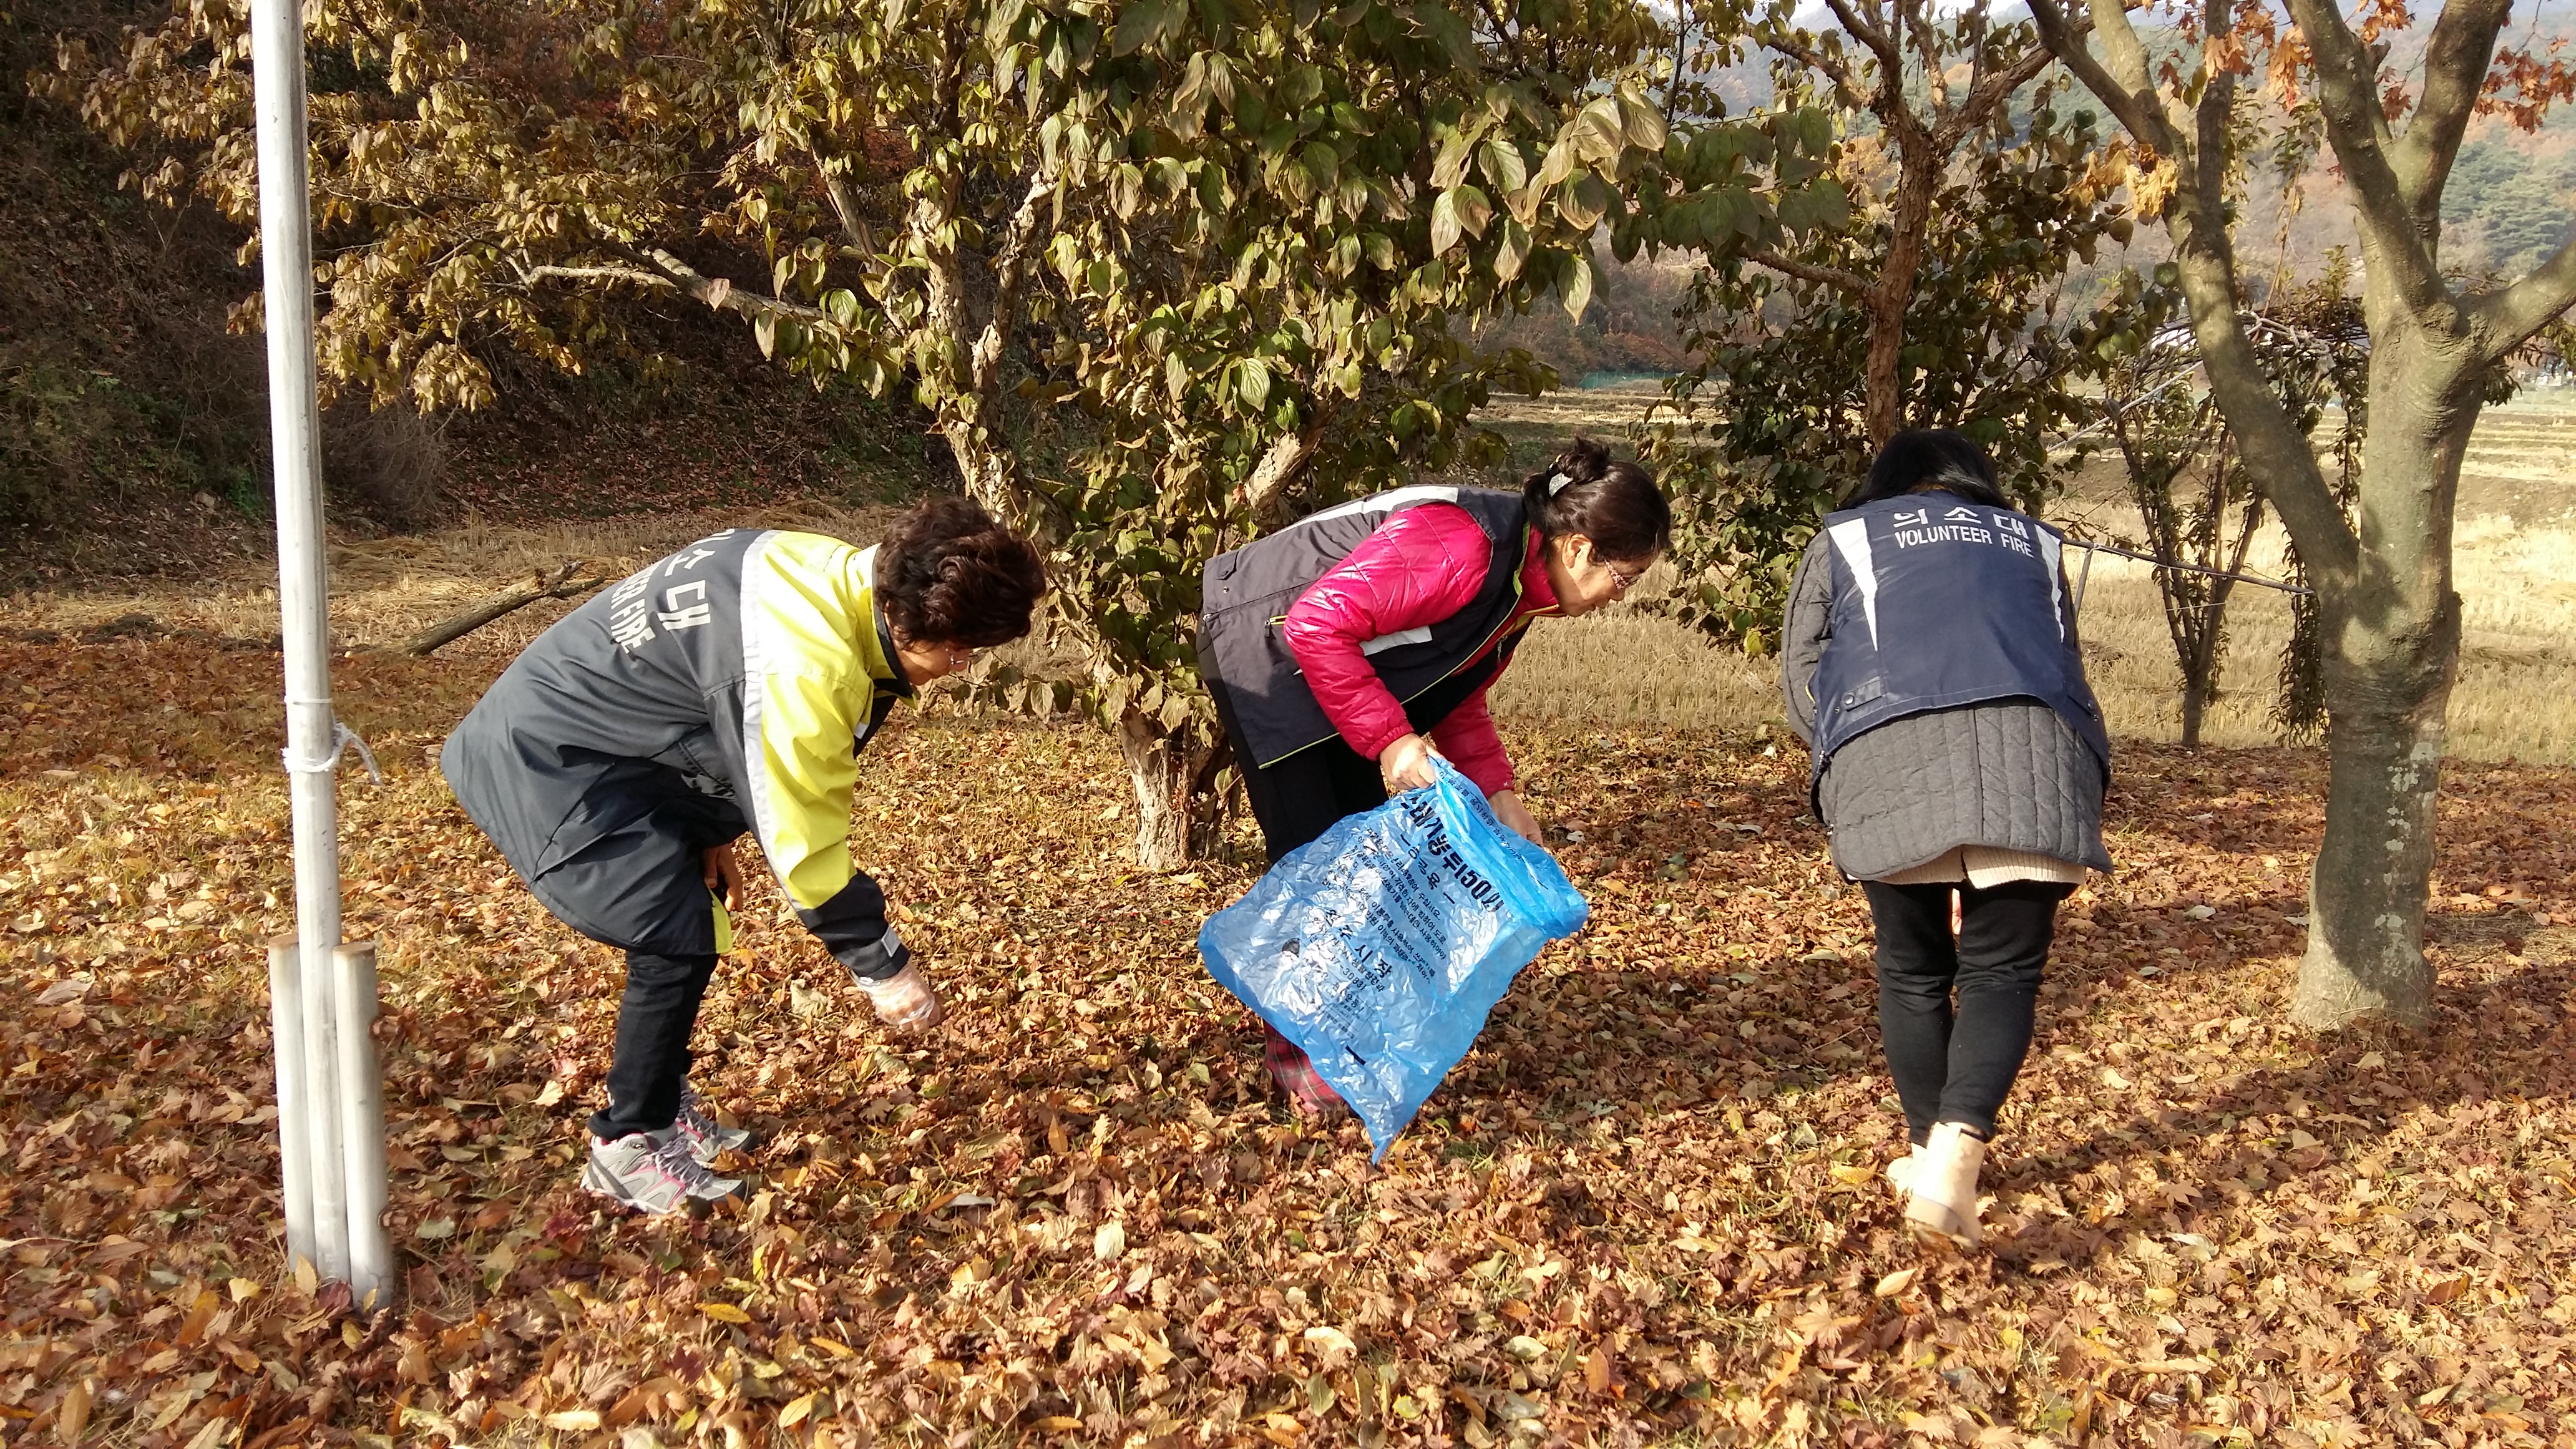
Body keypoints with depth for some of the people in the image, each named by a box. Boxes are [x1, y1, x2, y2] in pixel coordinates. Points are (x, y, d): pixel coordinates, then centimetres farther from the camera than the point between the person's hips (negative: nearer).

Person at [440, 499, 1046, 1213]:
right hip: (549, 758, -10)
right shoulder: (805, 663, -33)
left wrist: (712, 834, 8)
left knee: (690, 913, 14)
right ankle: (629, 1146, 5)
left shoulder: (837, 579, -4)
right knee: (679, 937, -11)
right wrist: (882, 964, -19)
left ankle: (661, 1099, 30)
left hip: (612, 741, 10)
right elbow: (801, 833, -27)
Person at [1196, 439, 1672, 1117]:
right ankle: (1298, 1053, 6)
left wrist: (1498, 793, -5)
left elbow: (1457, 706, 8)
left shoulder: (1519, 583, 0)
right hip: (1262, 650, -9)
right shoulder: (1463, 547, -31)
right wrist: (1389, 739, -32)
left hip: (1347, 670, 9)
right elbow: (1317, 623, -35)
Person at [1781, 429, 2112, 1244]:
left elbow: (1801, 669, 17)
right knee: (2003, 968, 3)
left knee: (1914, 969, 14)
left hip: (1893, 757, -1)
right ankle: (1956, 1149, -17)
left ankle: (1930, 1151, 19)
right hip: (2033, 753, 1)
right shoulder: (2032, 541, 33)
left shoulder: (1844, 537, 26)